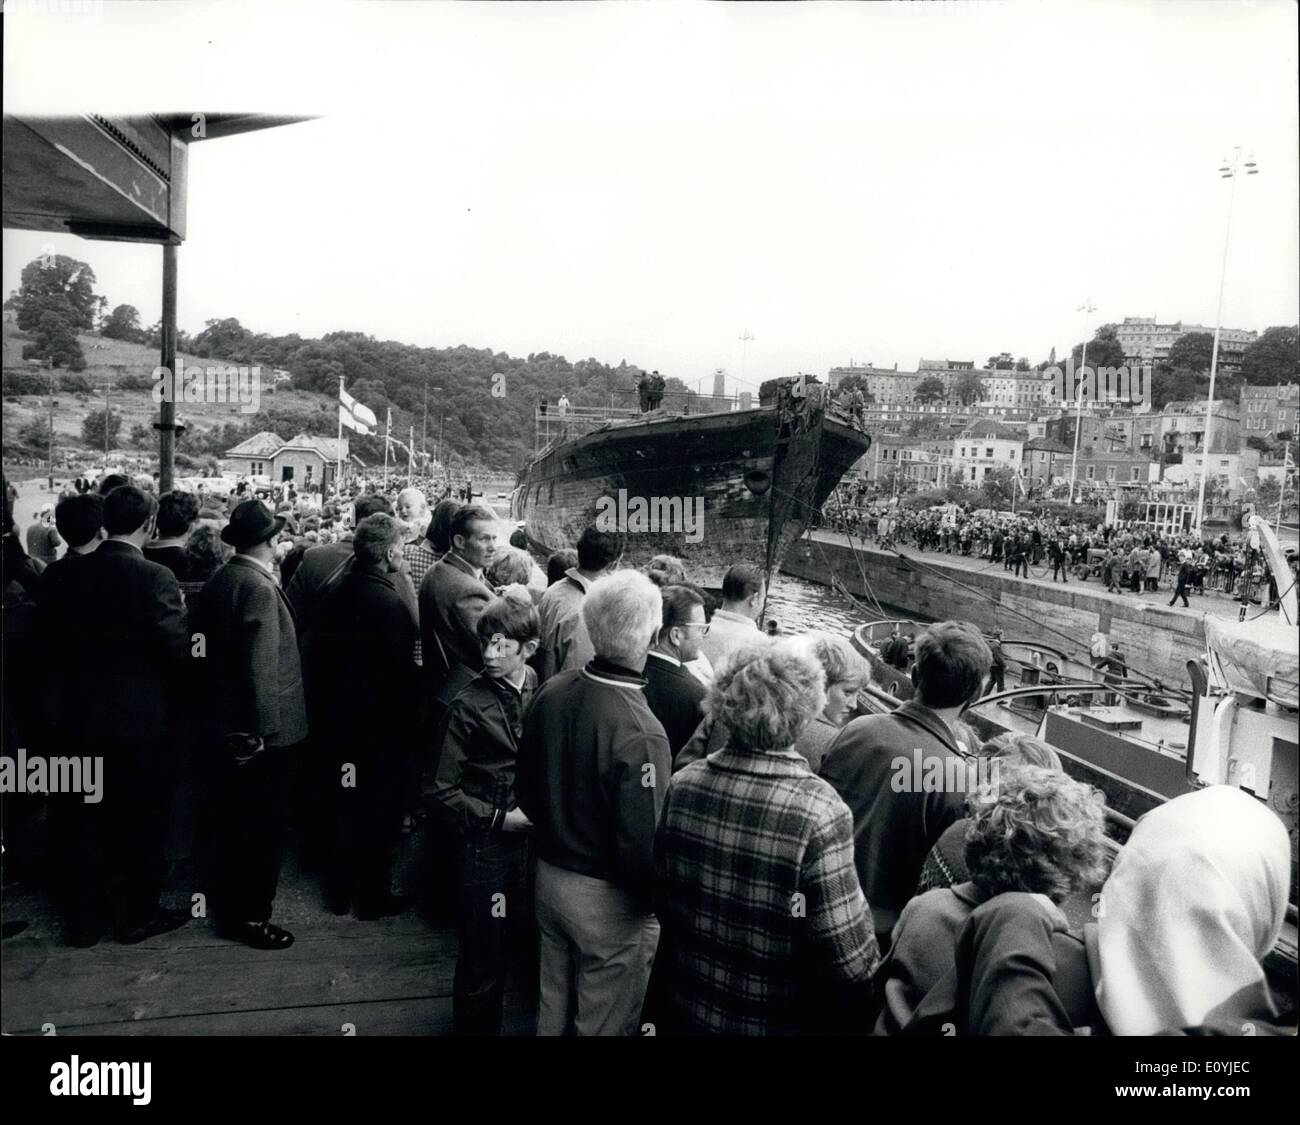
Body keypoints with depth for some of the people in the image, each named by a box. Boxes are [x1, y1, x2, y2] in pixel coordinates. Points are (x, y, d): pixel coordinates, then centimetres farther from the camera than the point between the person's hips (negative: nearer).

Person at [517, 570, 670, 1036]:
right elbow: (641, 850, -26)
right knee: (604, 1023, 16)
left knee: (552, 1007, 26)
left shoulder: (551, 691, -9)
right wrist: (658, 897, -7)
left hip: (548, 877, 7)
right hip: (609, 899, -6)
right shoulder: (639, 732, -30)